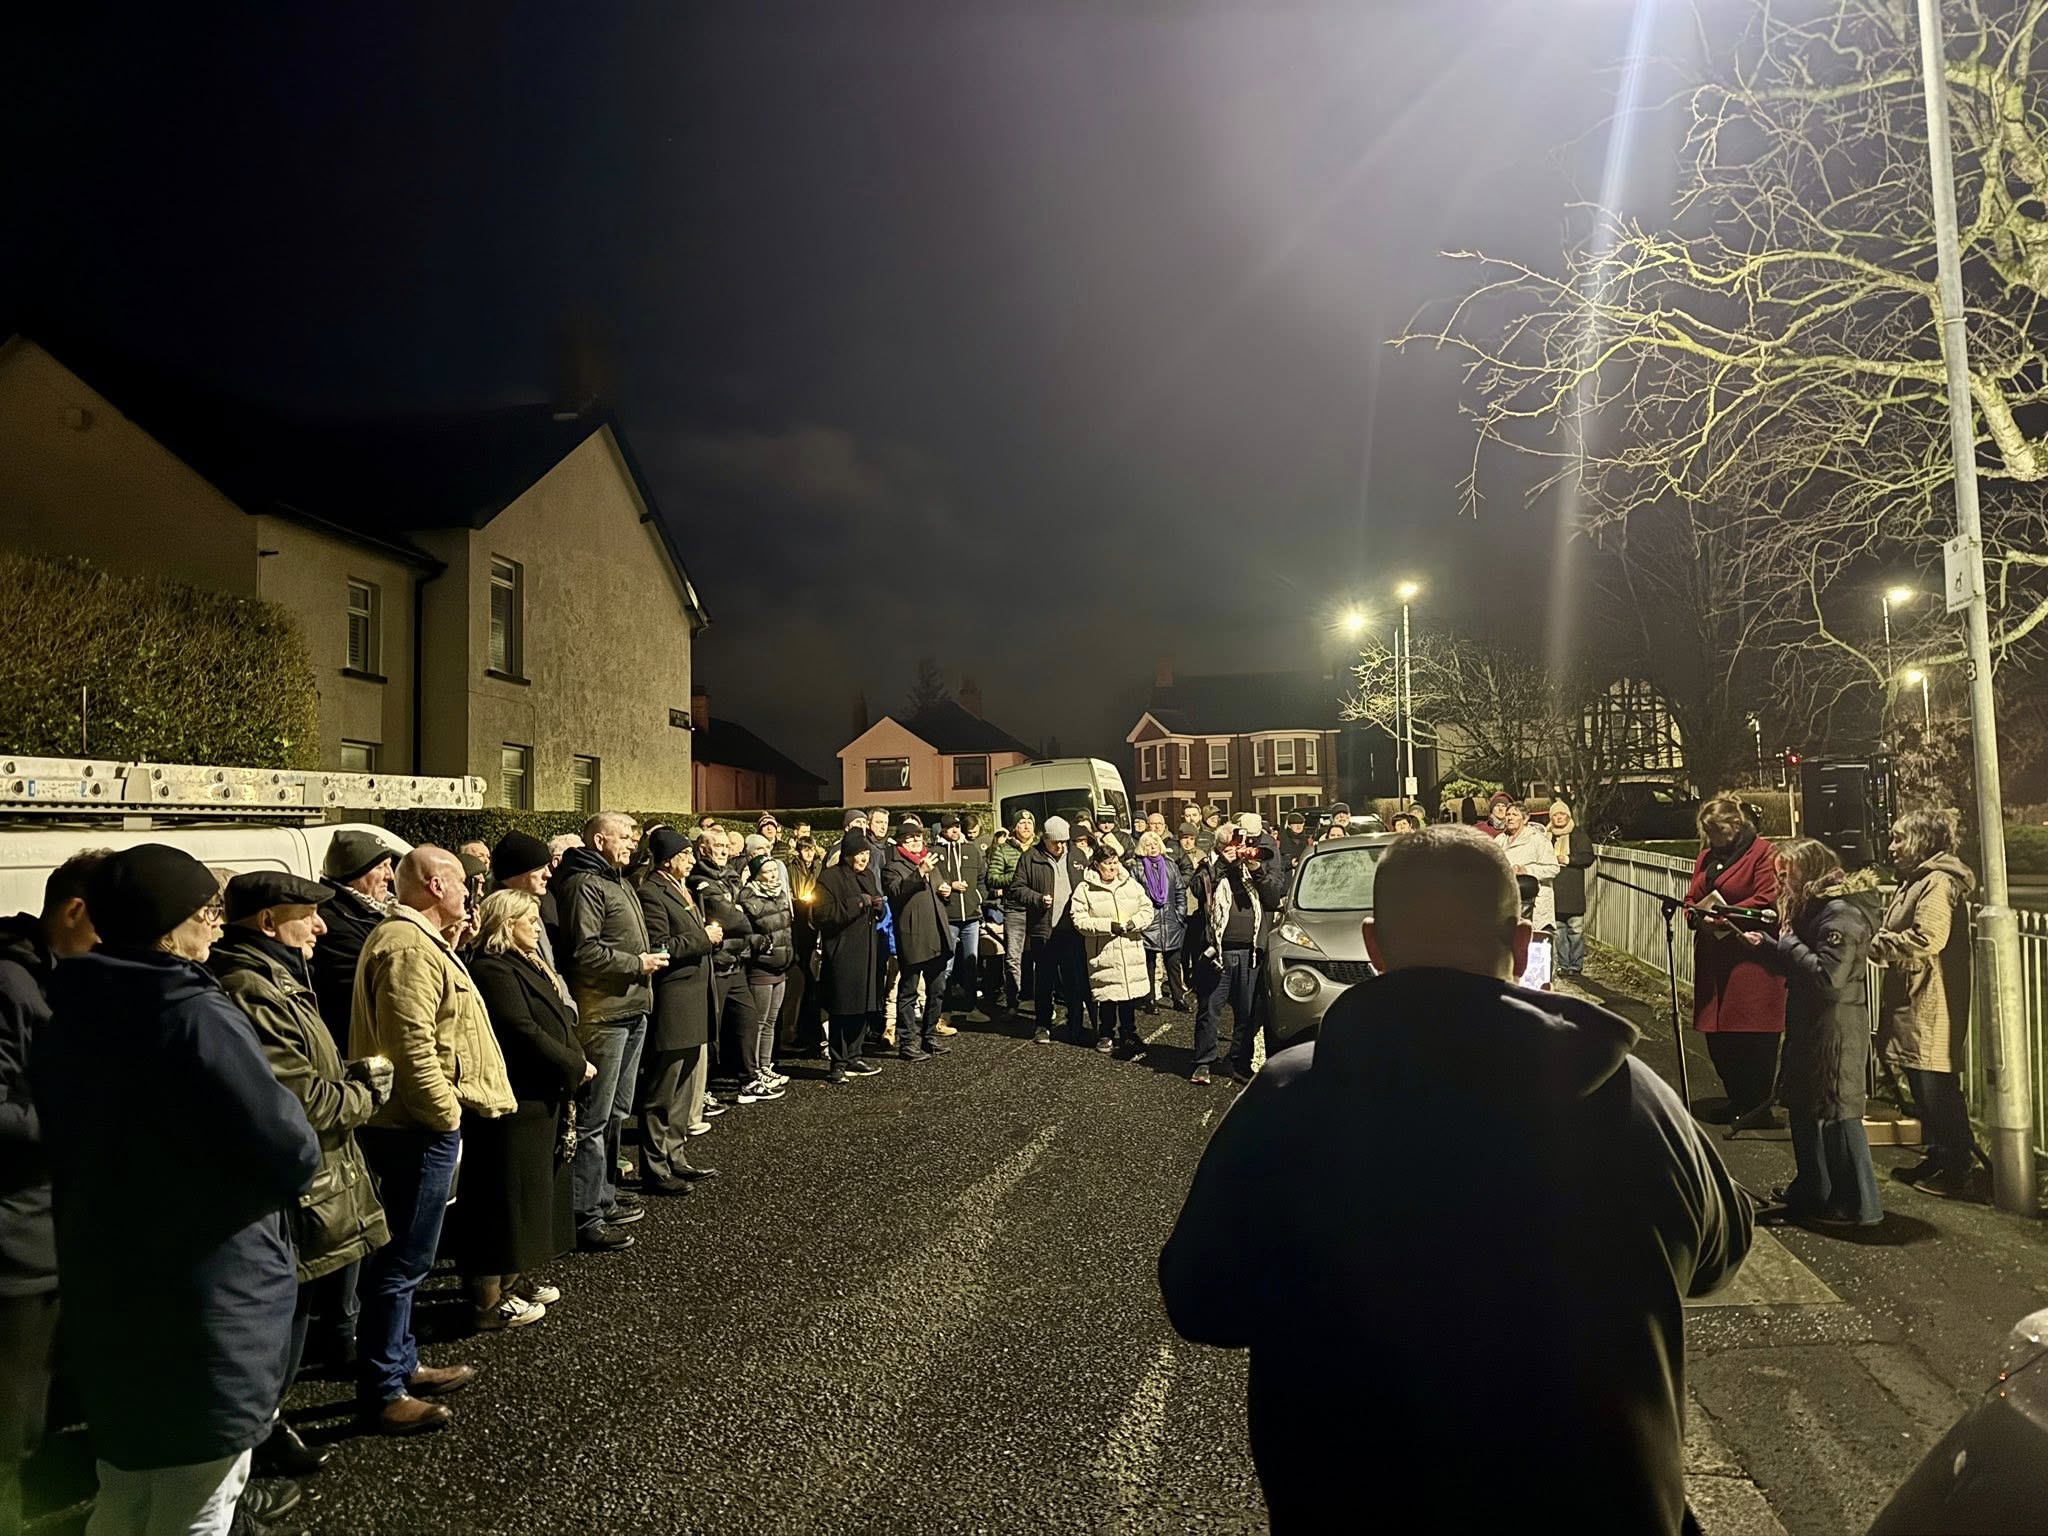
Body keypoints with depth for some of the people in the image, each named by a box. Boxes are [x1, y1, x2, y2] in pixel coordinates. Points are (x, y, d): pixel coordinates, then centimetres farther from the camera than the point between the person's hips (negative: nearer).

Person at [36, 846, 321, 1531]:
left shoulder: (65, 1023, 3)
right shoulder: (195, 1018, -24)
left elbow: (65, 1150, 16)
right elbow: (291, 1161, -26)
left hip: (105, 1307, 8)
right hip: (208, 1321, -8)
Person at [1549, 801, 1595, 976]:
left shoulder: (1579, 834, 3)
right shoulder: (1548, 835, 13)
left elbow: (1588, 858, -2)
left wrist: (1568, 860, -10)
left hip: (1573, 889, -3)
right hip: (1554, 889, 3)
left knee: (1576, 929, -5)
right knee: (1559, 930, 4)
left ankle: (1576, 965, 1)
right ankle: (1563, 965, 10)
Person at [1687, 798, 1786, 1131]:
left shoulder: (1763, 852, -6)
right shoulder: (1706, 857, 17)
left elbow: (1766, 900, -15)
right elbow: (1692, 898, 19)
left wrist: (1722, 918, -17)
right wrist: (1697, 916, -4)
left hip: (1752, 959, -7)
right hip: (1713, 961, 7)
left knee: (1754, 1040, -3)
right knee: (1718, 1039, 9)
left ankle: (1757, 1111, 8)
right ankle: (1738, 1104, 23)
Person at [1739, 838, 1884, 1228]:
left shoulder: (1842, 915, -19)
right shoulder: (1812, 908, 12)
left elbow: (1827, 977, -27)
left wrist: (1788, 942, -18)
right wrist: (1765, 944, 5)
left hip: (1835, 1032, -10)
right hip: (1810, 1028, 10)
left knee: (1835, 1115, -2)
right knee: (1805, 1109, 18)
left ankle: (1857, 1205, 9)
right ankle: (1812, 1191, 31)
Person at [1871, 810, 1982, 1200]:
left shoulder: (1938, 883, -15)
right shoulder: (1914, 882, 19)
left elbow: (1926, 939, -25)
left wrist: (1877, 944, -14)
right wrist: (1882, 942, 4)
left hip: (1931, 1009, -11)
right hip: (1911, 1004, 11)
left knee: (1938, 1091, -5)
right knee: (1924, 1090, 16)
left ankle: (1958, 1173, 3)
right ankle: (1937, 1161, 26)